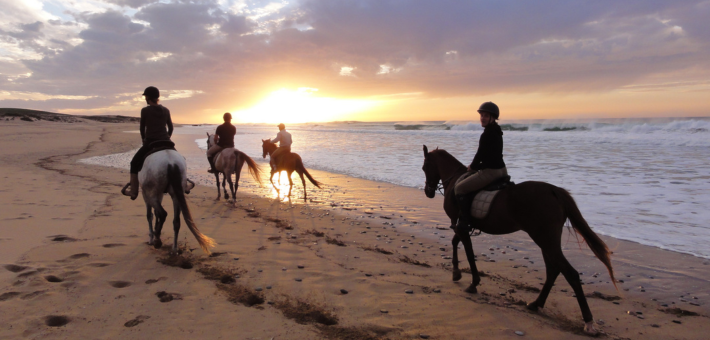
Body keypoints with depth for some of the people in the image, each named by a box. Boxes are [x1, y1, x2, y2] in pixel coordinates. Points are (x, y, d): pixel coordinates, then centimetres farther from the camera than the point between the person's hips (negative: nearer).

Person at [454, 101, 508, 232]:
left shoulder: (487, 134, -20)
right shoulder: (496, 132, 11)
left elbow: (480, 154, -16)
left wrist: (473, 167, 2)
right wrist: (475, 165, 13)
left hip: (490, 172, -11)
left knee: (459, 188, -4)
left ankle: (465, 221, -1)